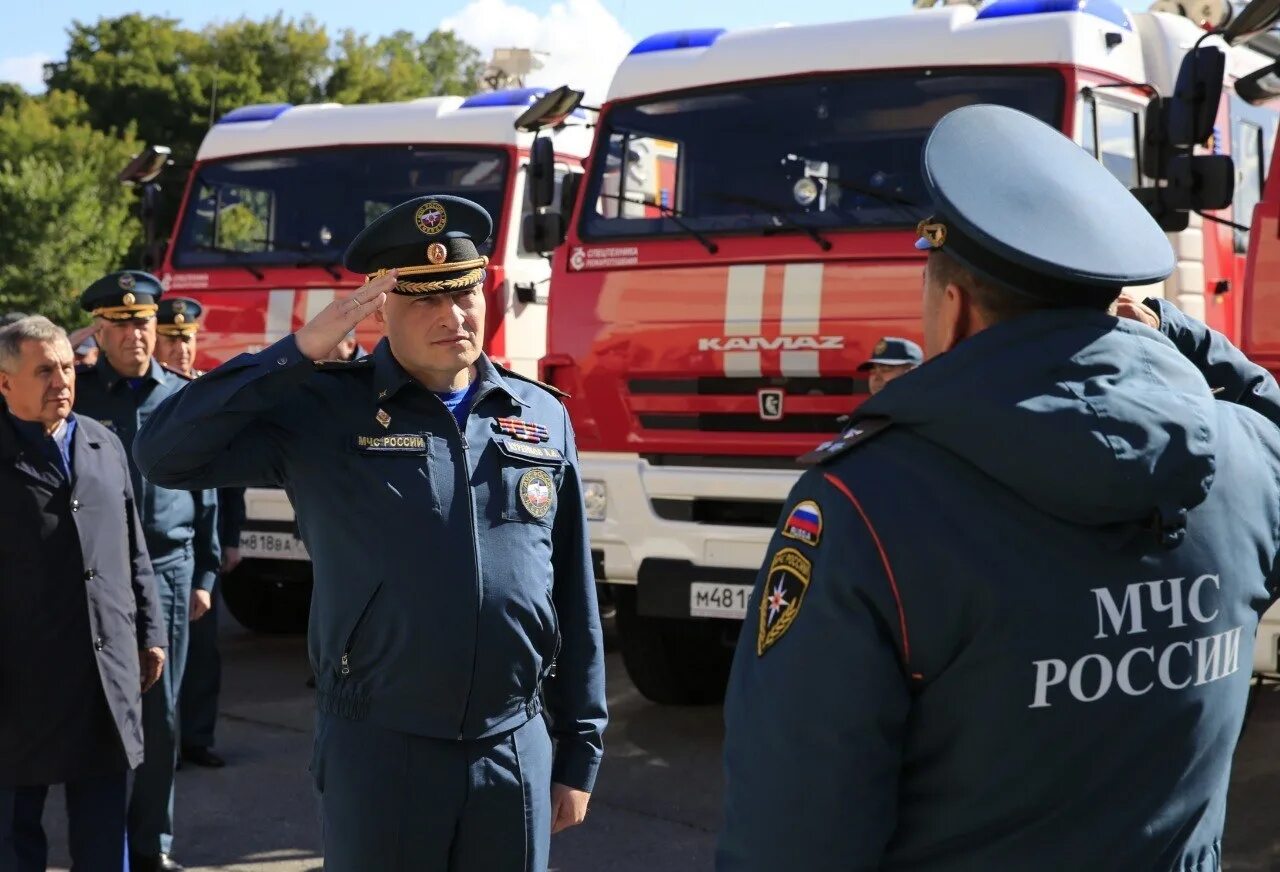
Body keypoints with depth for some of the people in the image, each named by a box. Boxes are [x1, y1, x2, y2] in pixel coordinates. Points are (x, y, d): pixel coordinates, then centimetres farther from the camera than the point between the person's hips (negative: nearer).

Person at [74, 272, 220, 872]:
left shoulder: (184, 396, 6)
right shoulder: (77, 393, 1)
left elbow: (205, 492, 10)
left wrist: (204, 575, 8)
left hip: (167, 570, 2)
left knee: (160, 713, 7)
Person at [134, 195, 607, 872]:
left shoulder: (543, 417, 6)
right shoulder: (322, 411, -3)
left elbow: (574, 600, 9)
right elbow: (164, 455, -14)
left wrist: (580, 753, 10)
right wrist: (299, 354, -16)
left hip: (517, 754, 3)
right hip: (379, 753, -2)